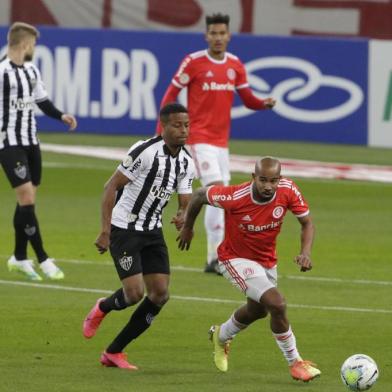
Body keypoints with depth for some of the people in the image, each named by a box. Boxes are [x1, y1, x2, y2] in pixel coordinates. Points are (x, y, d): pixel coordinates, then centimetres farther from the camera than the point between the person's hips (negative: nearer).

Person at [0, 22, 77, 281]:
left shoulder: (31, 70, 11)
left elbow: (42, 101, 20)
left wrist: (61, 116, 4)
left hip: (30, 142, 8)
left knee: (28, 199, 9)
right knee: (26, 197, -13)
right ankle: (43, 259, -13)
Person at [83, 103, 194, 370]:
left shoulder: (187, 162, 3)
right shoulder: (145, 151, -19)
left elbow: (187, 202, 6)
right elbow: (111, 187, -16)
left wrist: (182, 217, -20)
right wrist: (105, 231, -20)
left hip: (152, 232, 7)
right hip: (124, 230, -7)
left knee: (160, 294, -1)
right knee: (135, 293, -16)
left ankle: (114, 352, 10)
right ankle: (102, 309, 22)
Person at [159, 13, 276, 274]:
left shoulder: (235, 65, 7)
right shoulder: (194, 62, -8)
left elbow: (248, 100, 11)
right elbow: (171, 95, -3)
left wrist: (265, 103, -11)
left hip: (221, 140, 6)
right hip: (199, 138, -6)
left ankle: (213, 261, 15)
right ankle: (216, 257, -18)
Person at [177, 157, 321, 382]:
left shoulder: (288, 190, -23)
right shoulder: (235, 197, -33)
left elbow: (307, 222, -9)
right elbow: (200, 195, -14)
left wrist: (305, 252, -26)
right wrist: (188, 227, 2)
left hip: (267, 260, 6)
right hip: (236, 259, -6)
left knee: (257, 310, 29)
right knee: (277, 304, -24)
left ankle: (221, 336, 60)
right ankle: (295, 363, -7)